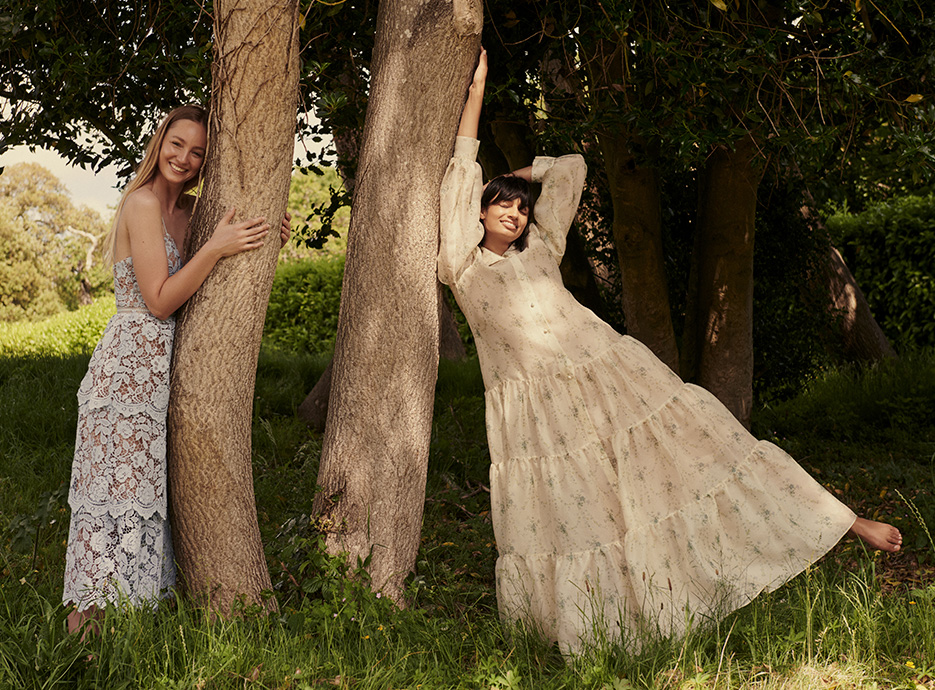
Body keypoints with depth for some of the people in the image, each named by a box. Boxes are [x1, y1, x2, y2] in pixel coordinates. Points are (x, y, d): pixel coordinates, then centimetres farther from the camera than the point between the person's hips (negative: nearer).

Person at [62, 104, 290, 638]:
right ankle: (91, 614, 4)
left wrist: (263, 244, 5)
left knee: (150, 481, 8)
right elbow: (160, 300, -16)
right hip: (130, 364, -8)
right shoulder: (144, 203, -12)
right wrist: (216, 248, -22)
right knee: (120, 484, -4)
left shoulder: (188, 210, 13)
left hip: (162, 367, 8)